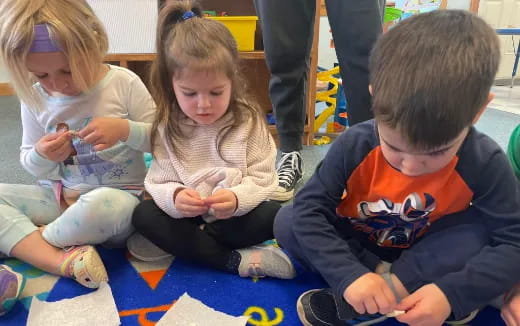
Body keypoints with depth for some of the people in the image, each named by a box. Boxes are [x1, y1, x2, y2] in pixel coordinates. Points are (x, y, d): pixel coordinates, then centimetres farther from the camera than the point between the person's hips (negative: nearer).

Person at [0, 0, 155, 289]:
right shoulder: (35, 98, 0)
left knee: (103, 205, -39)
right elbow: (30, 164, 11)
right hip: (60, 197, 5)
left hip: (118, 195, -5)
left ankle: (29, 242, -9)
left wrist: (125, 130, -25)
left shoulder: (124, 83, -10)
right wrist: (41, 157, -13)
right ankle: (64, 261, -28)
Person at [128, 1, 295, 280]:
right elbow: (158, 183, -5)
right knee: (143, 214, -21)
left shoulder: (249, 121, -10)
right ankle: (239, 261, -24)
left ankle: (180, 243, -13)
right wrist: (174, 197, -29)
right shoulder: (167, 129, -5)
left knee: (274, 216, -28)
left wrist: (237, 198, -32)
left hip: (238, 216, -2)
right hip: (187, 217, 2)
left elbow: (263, 179, -11)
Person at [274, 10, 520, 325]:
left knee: (481, 233, -31)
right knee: (287, 222, -22)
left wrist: (452, 293, -38)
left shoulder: (484, 162, -25)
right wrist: (350, 275, -40)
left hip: (428, 250, 0)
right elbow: (308, 210, -27)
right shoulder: (353, 146, -26)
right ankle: (395, 282, -22)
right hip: (357, 242, 1)